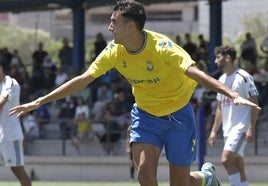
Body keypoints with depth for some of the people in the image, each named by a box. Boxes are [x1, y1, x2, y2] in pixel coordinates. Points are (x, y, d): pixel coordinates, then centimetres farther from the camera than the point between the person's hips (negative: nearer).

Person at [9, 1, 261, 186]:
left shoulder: (161, 46, -26)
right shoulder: (114, 51, -11)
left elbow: (195, 73, -36)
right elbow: (82, 80, -5)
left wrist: (233, 95, -49)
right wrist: (38, 102, -7)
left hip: (178, 115, -4)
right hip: (145, 115, 4)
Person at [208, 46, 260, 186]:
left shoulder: (243, 77, -9)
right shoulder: (222, 79, 15)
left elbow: (254, 103, -11)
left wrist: (251, 128, -18)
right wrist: (214, 131, 18)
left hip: (241, 127, -8)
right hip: (228, 129, 8)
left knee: (226, 159, -21)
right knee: (237, 165, 7)